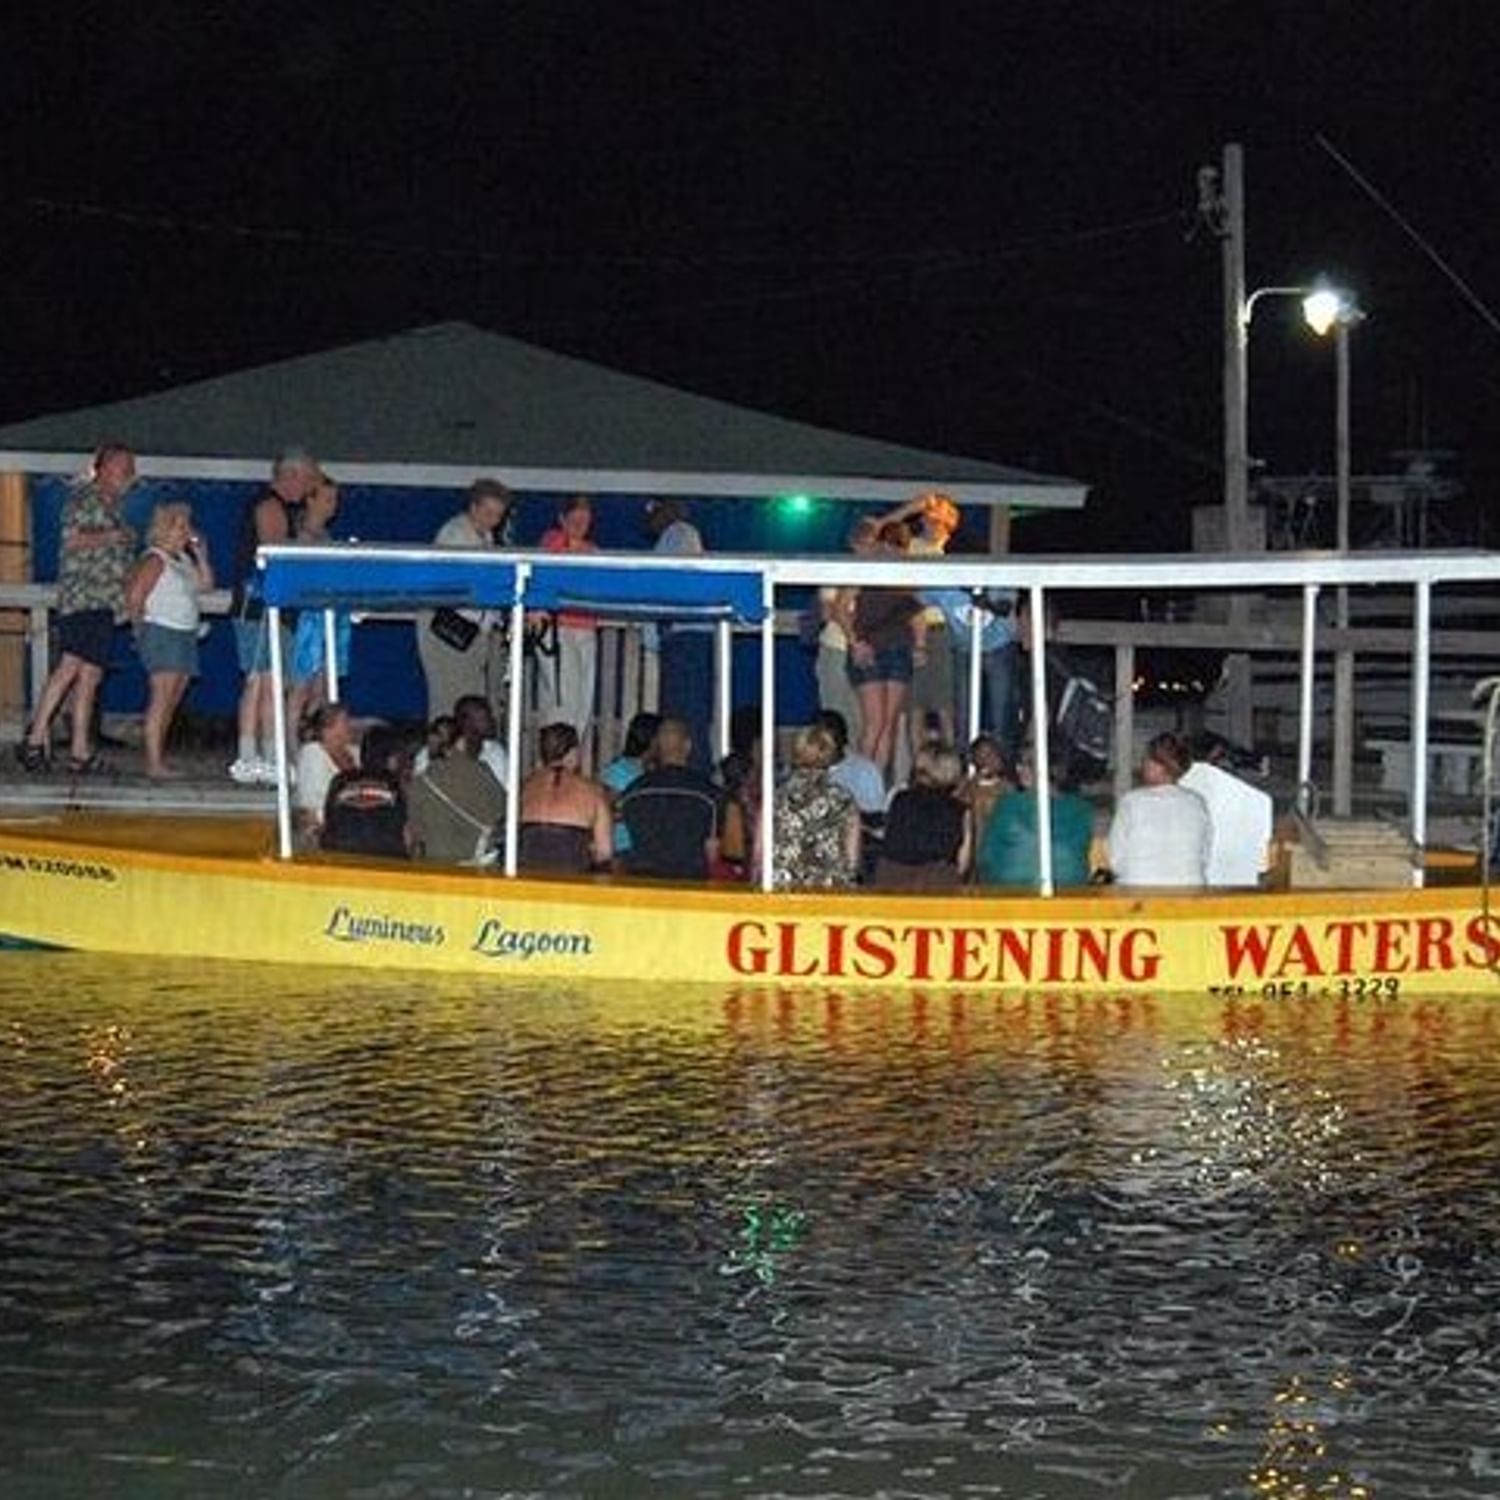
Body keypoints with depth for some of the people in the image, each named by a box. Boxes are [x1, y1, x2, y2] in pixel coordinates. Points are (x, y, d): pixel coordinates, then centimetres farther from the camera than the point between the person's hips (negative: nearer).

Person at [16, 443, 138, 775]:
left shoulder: (113, 505, 24)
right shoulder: (83, 498, -2)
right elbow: (73, 538, -15)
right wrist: (113, 536, -11)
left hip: (105, 603, 9)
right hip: (81, 597, -9)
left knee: (91, 674, 3)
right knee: (70, 666, -16)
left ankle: (80, 750, 1)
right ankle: (36, 735, -16)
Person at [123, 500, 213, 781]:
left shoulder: (184, 559, 16)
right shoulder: (155, 560, -9)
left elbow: (206, 583, 19)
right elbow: (134, 596, -14)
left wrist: (201, 556, 9)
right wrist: (142, 625, -4)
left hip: (185, 634, 9)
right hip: (161, 632, -9)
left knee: (173, 700, 7)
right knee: (162, 696, -14)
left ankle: (159, 759, 11)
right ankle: (153, 763, -16)